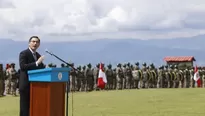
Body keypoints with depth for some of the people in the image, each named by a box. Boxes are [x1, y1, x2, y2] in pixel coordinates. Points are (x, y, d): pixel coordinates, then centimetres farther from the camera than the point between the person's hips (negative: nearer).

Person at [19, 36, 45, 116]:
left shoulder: (38, 55, 16)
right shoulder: (23, 54, -7)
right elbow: (22, 66, -21)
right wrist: (36, 63, -27)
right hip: (26, 85, -7)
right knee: (25, 108, -5)